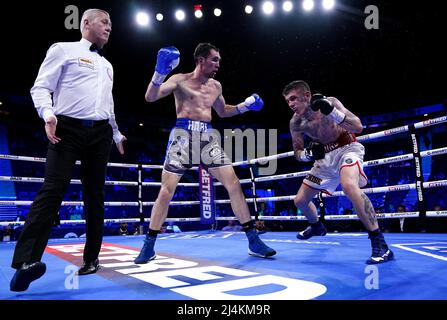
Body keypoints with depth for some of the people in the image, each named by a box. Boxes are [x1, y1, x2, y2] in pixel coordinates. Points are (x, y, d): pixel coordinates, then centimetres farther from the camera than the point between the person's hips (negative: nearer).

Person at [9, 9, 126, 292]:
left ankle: (91, 258, 12)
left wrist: (116, 133, 27)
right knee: (53, 189, -16)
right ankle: (27, 260, -16)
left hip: (100, 133, 5)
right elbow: (41, 87, -1)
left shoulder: (107, 65, 26)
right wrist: (48, 114, -19)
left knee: (95, 194, 4)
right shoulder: (63, 50, 8)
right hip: (68, 129, -5)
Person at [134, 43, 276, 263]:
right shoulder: (180, 80, 2)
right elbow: (150, 98, -8)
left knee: (233, 183, -6)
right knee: (167, 190, -7)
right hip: (183, 135, -4)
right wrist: (160, 72, -22)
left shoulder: (216, 86, 18)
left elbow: (222, 111, 33)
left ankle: (253, 241, 2)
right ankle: (149, 246, 8)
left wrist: (245, 105, 20)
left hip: (207, 136, 5)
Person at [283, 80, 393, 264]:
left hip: (346, 148, -6)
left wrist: (332, 112, -36)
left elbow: (358, 127, -23)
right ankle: (316, 226, 43)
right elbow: (297, 153, 5)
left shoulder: (329, 102, -17)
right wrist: (308, 154, -18)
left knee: (349, 185, -39)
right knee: (300, 201, 9)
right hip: (325, 156, 6)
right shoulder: (295, 122, -5)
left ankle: (379, 243, -30)